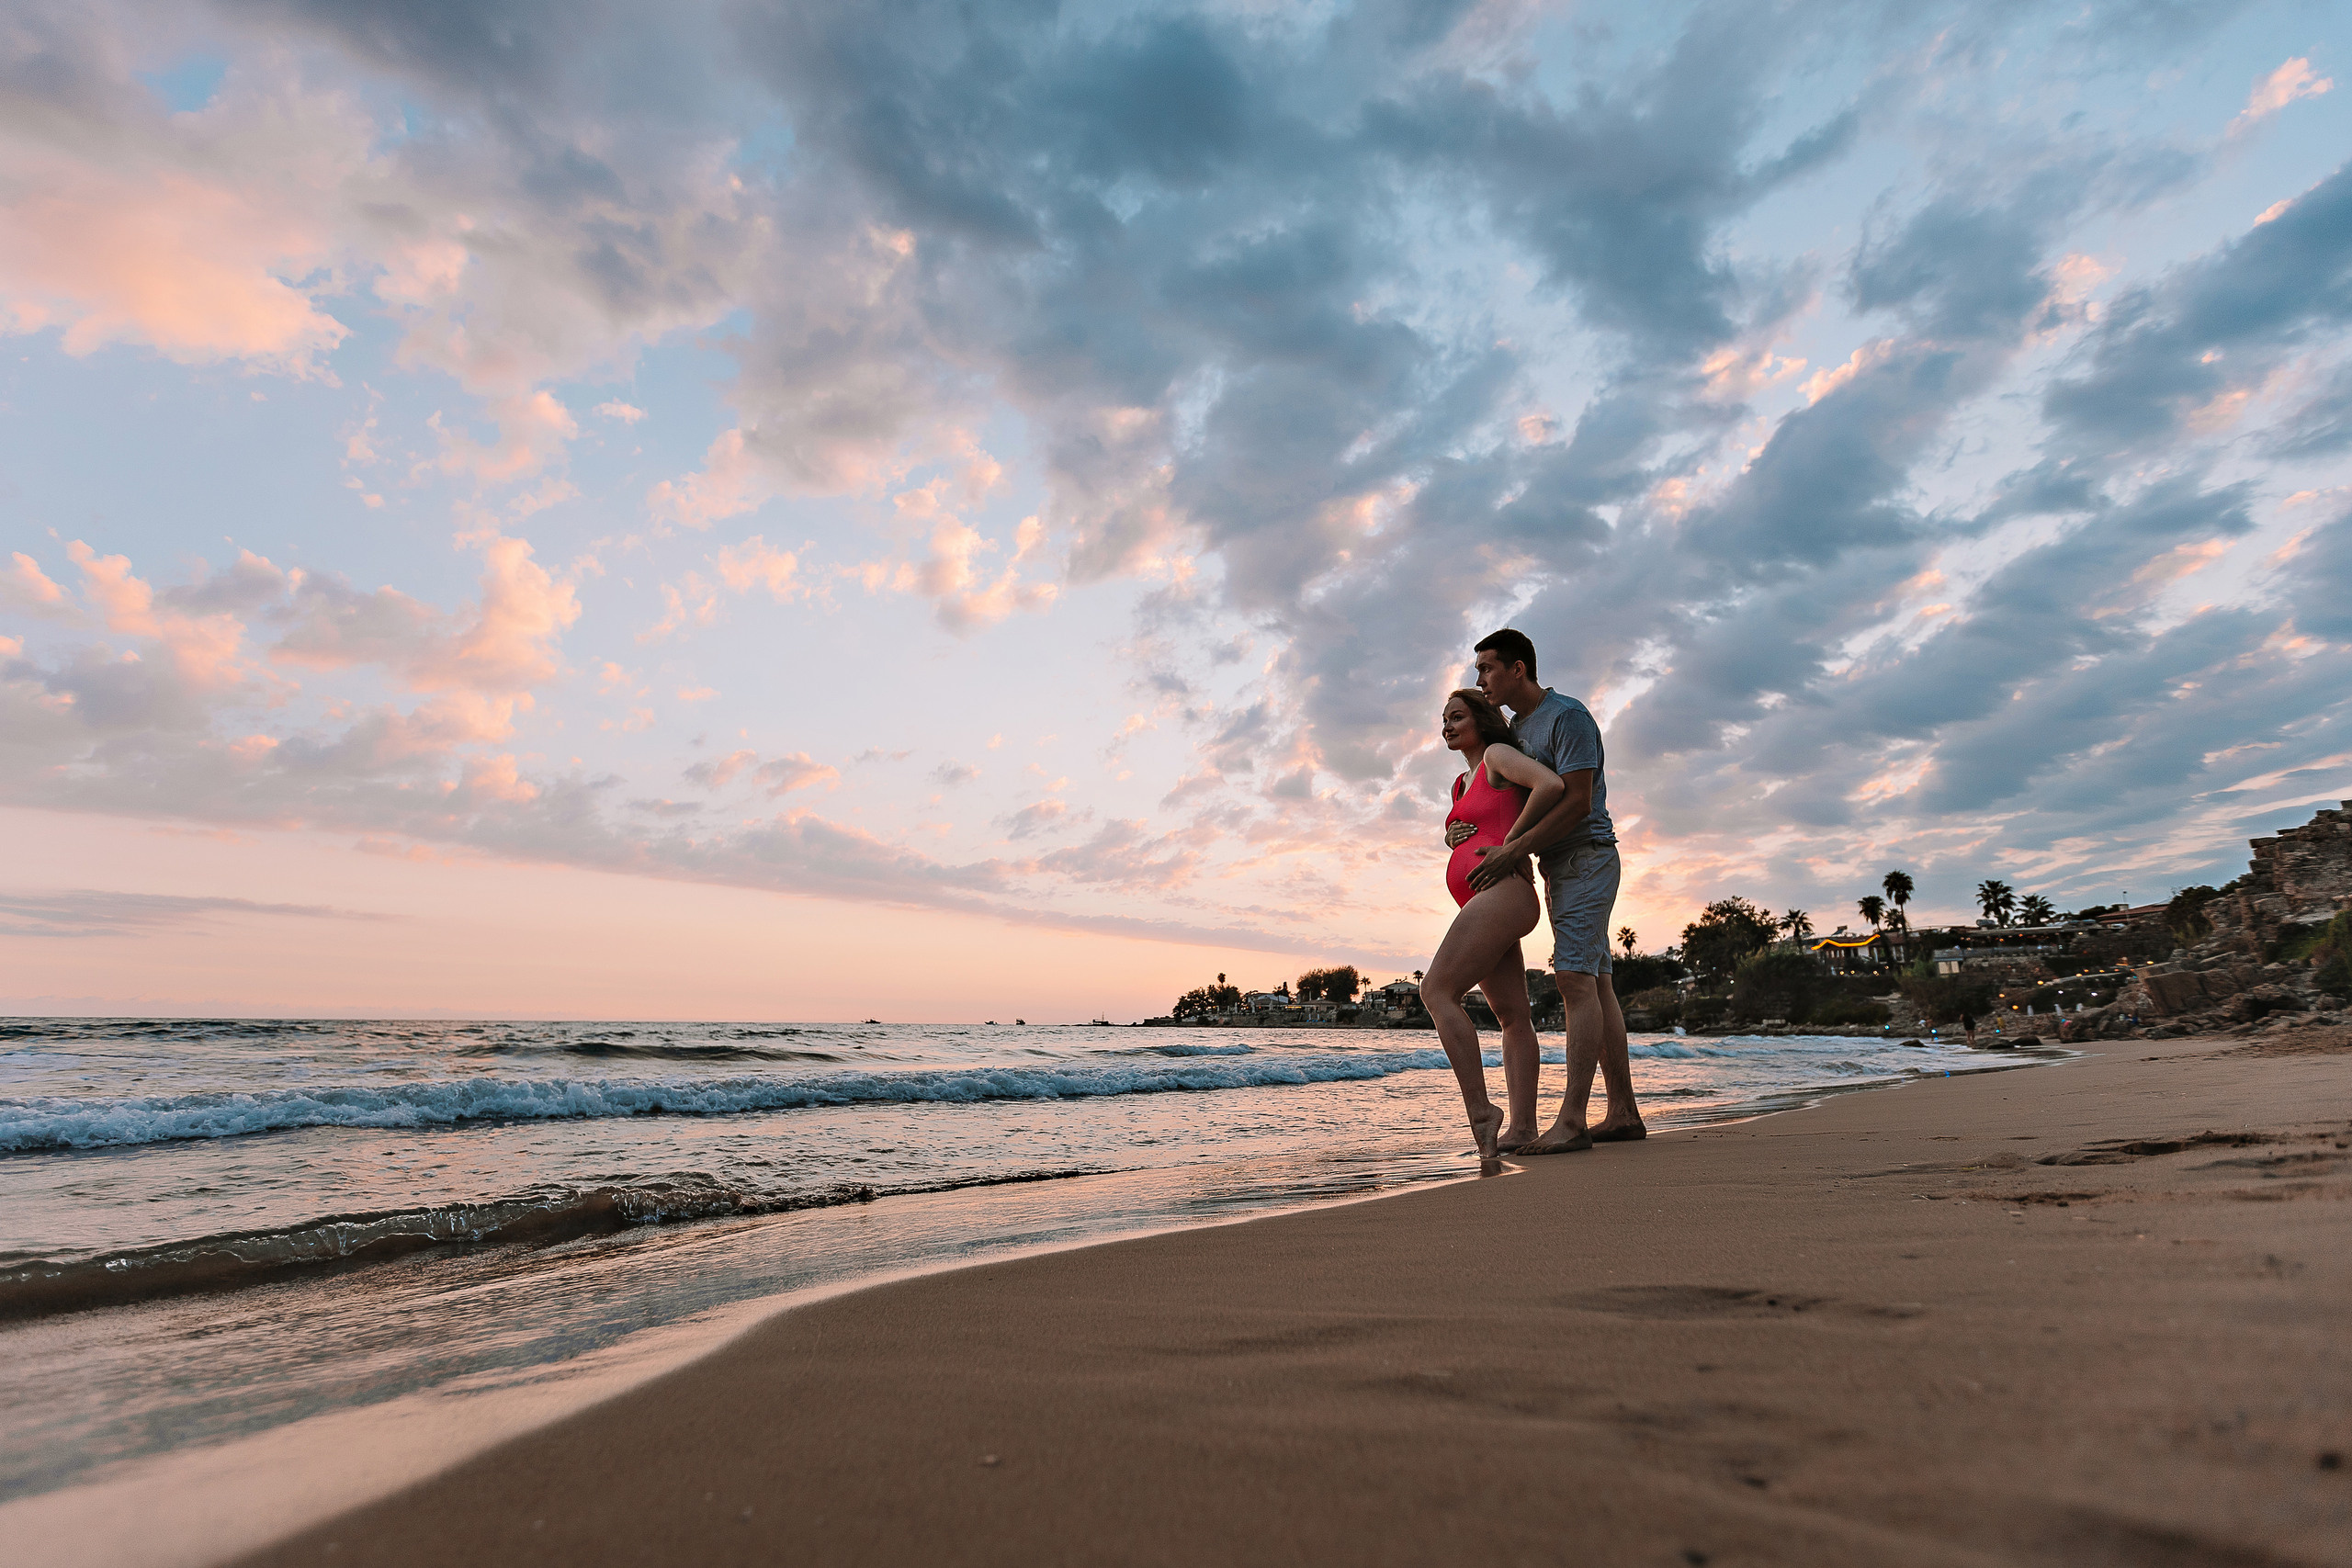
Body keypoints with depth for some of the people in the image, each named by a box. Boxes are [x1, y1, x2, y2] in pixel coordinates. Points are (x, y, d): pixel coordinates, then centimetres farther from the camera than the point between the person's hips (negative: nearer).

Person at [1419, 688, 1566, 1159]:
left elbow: (1552, 785, -15)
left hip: (1501, 893, -10)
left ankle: (1479, 1112, -25)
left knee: (1437, 992, -21)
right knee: (1513, 1017, 6)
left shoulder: (1498, 754, 1)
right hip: (1483, 906, 10)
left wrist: (1511, 839, -8)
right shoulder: (1462, 784, 26)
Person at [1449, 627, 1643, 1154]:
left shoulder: (1567, 716, -12)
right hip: (1559, 867, 9)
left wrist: (1512, 852, -25)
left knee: (1576, 979, -15)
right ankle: (1624, 1112, 12)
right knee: (1595, 983, 8)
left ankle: (1572, 1120, -16)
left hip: (1586, 856, -9)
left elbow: (1578, 802, -21)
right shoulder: (1514, 728, 15)